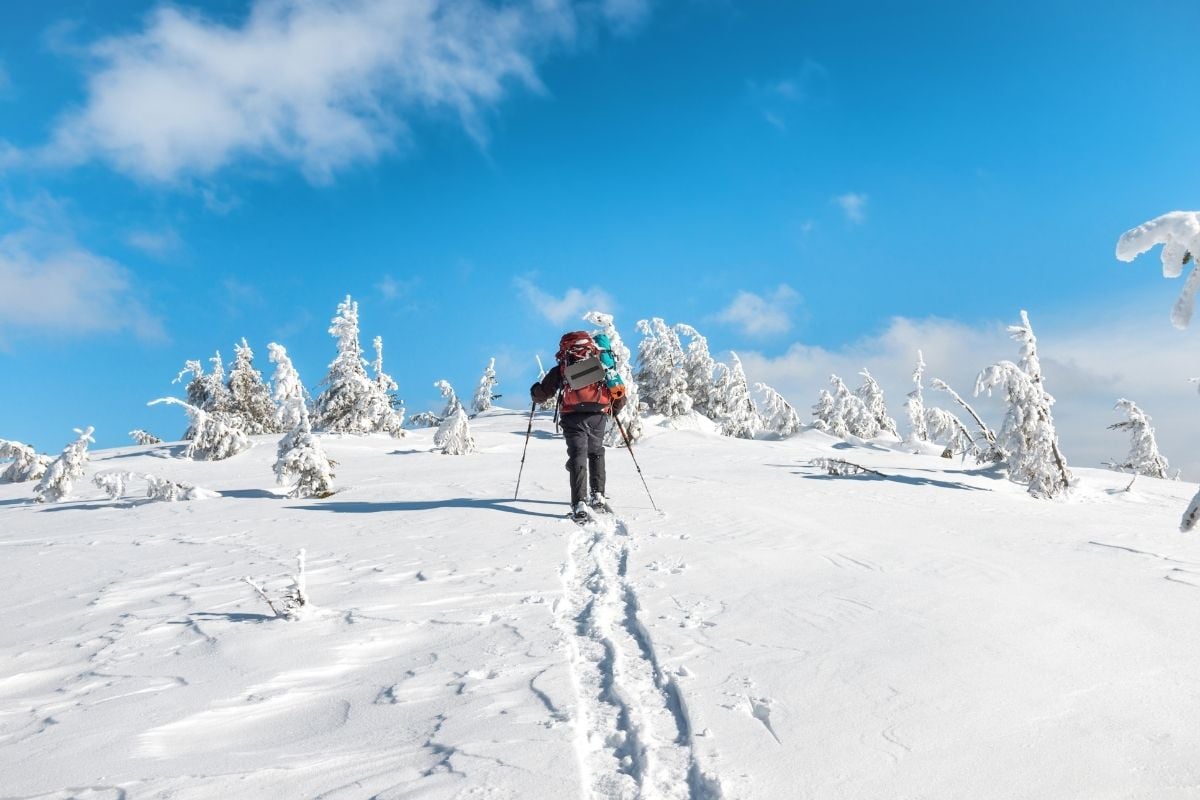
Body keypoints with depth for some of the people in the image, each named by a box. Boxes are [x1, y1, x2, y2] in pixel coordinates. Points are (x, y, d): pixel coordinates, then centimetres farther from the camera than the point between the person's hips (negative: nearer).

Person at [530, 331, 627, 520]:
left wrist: (535, 391, 36)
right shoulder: (600, 364, 20)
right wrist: (615, 409, 32)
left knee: (578, 456, -2)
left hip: (573, 417, -2)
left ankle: (579, 504, -15)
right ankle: (598, 496, 17)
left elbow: (542, 395, 14)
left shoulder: (561, 369, 13)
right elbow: (618, 392, 15)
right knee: (596, 454, 22)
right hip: (598, 415, 2)